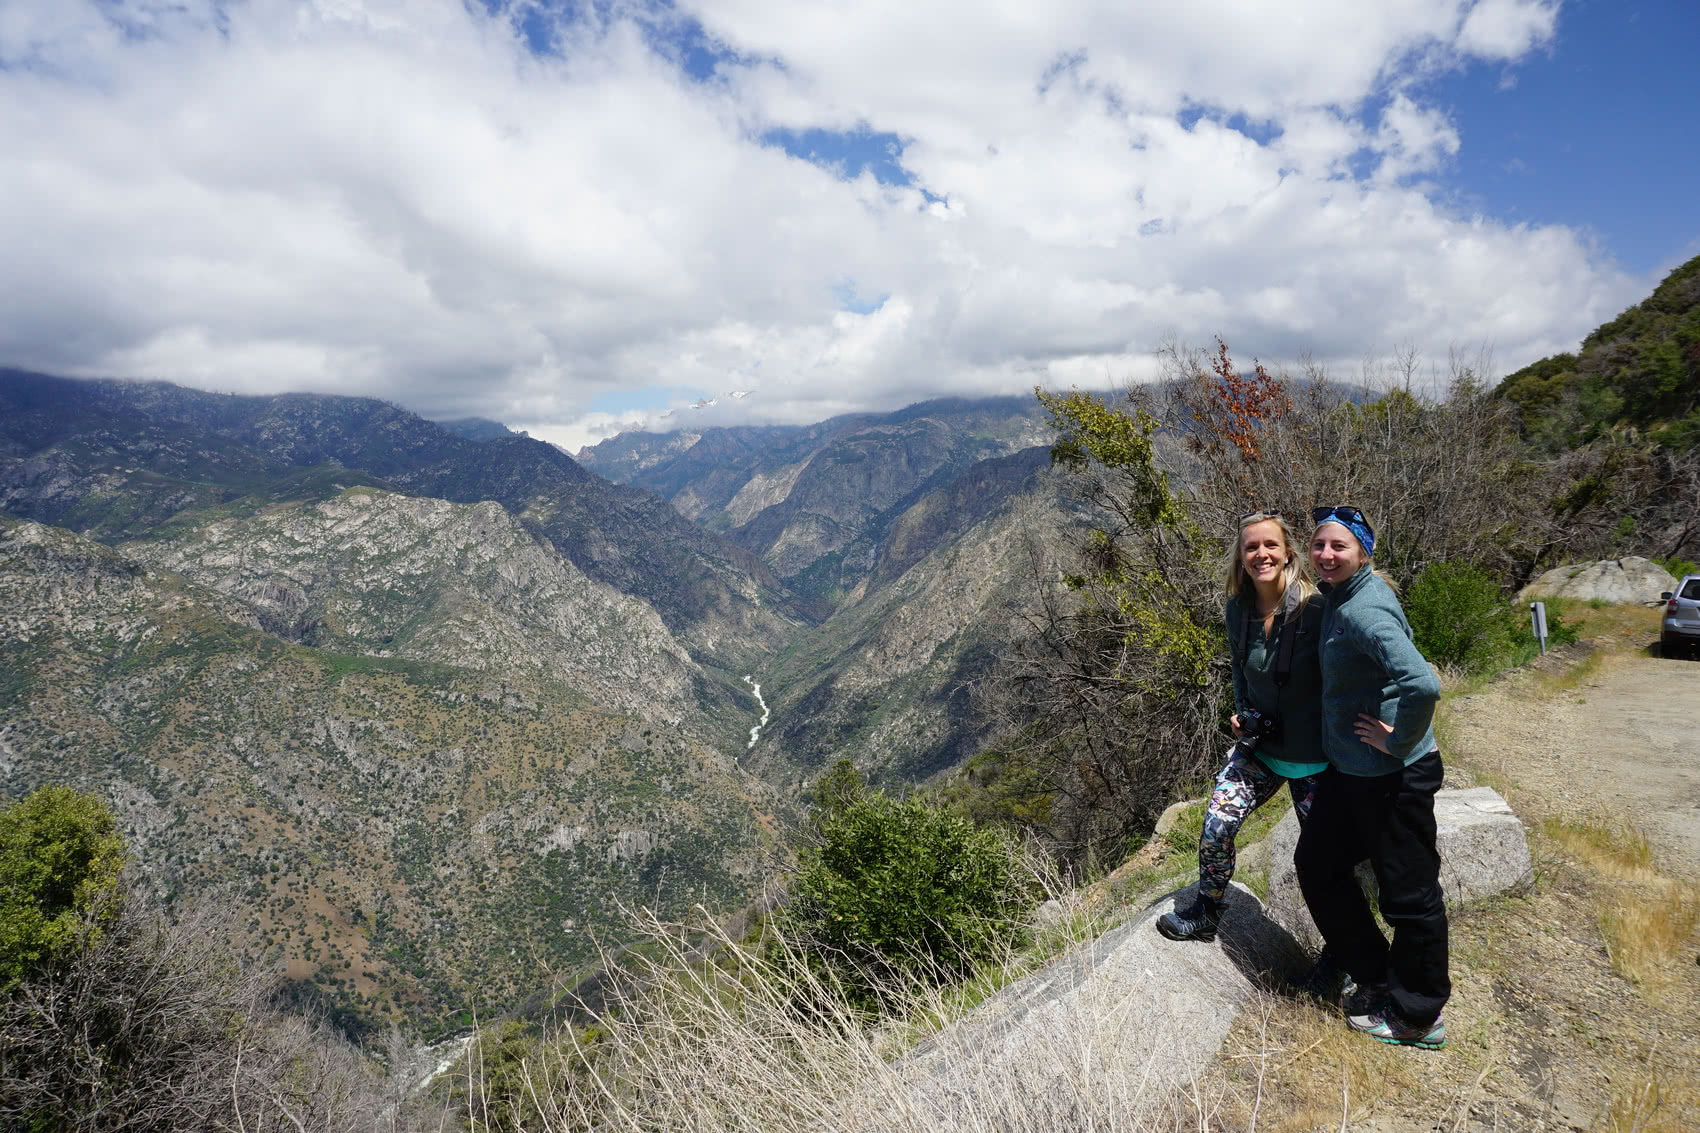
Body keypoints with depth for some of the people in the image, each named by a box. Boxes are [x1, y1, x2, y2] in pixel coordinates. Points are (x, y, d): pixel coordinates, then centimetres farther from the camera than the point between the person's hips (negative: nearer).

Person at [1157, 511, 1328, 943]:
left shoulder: (1315, 609, -21)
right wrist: (1242, 713, 6)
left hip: (1312, 757, -4)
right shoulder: (1238, 610, -3)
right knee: (1215, 827, -1)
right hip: (1258, 746, 4)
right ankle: (1205, 916, 23)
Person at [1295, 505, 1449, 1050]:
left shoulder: (1364, 610, -24)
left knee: (1409, 892, 7)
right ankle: (1377, 979, 35)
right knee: (1316, 863, 19)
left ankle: (1417, 1017, 26)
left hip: (1394, 777, -10)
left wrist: (1397, 740, -22)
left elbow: (1422, 683, -36)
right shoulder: (1335, 598, 6)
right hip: (1348, 769, 10)